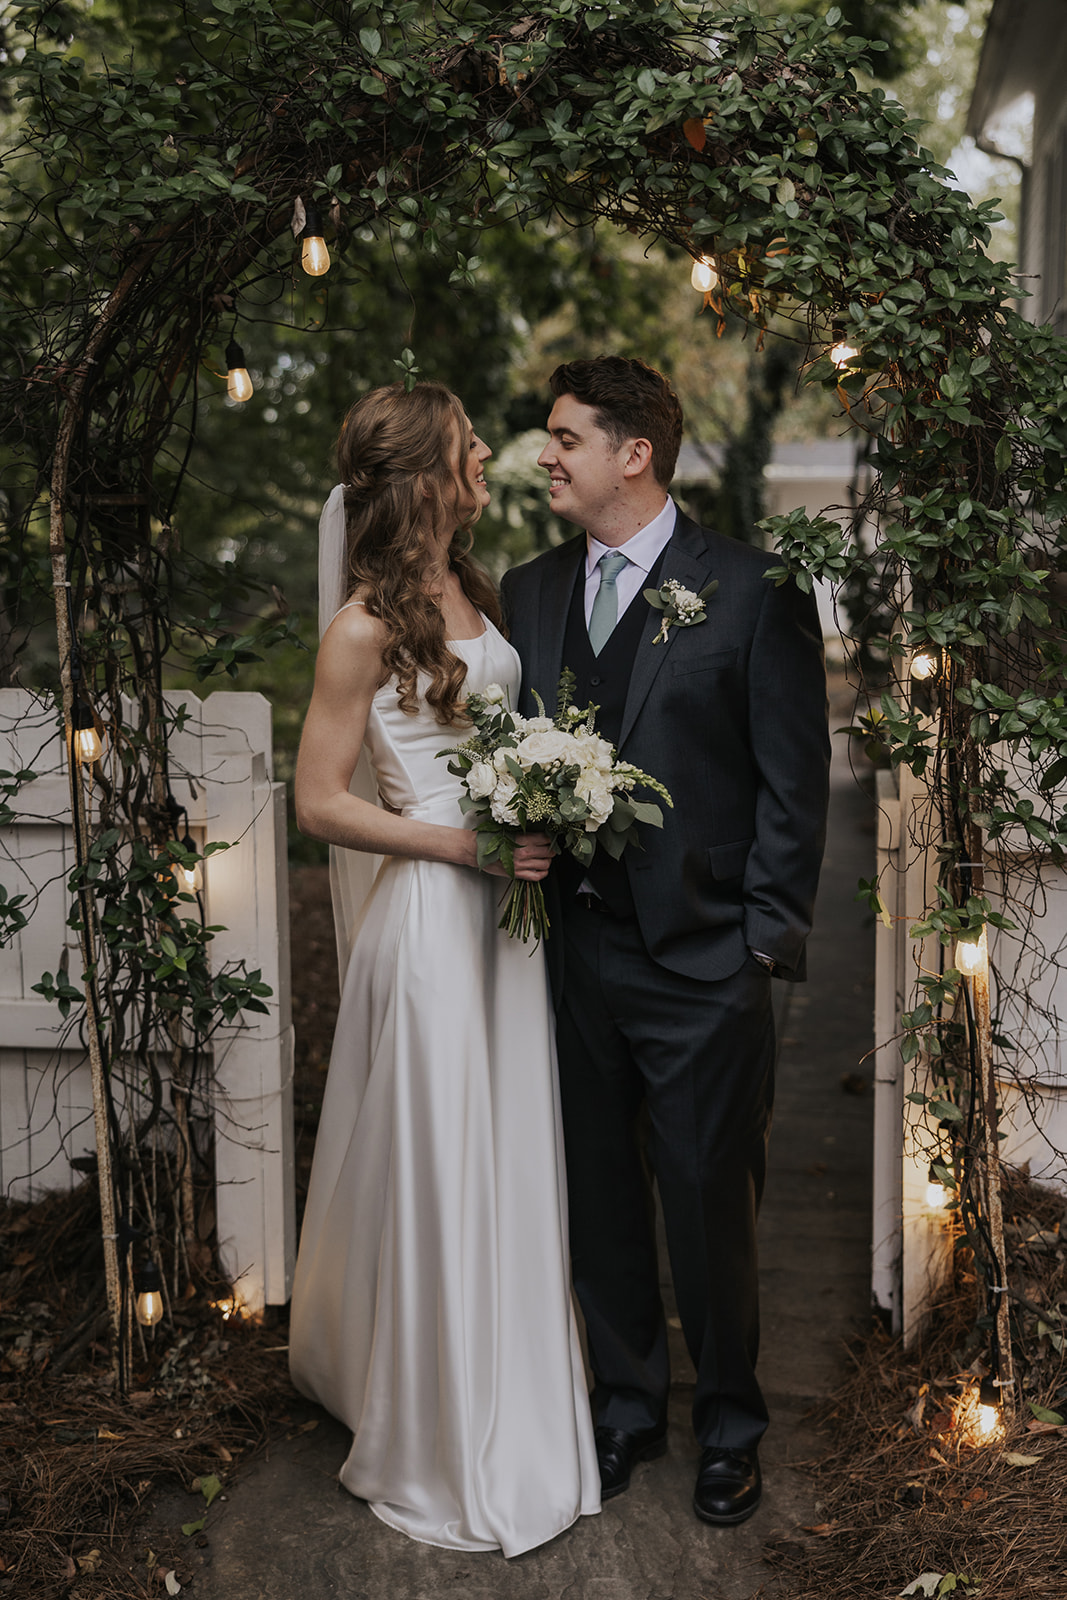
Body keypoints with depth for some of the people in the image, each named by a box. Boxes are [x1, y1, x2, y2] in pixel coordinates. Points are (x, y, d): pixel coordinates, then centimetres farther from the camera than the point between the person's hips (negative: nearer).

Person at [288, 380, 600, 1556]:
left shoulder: (471, 592, 9)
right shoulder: (369, 623, -14)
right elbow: (320, 805, -13)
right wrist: (465, 845, -17)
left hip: (502, 905, 8)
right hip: (428, 916, -7)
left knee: (507, 1162, 17)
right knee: (434, 1174, 5)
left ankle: (514, 1405, 35)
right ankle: (439, 1445, 23)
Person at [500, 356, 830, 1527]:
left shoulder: (753, 590, -6)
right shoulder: (529, 590, 9)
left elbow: (793, 780, -6)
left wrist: (767, 939, -10)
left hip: (702, 960, -4)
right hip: (572, 947, 5)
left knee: (710, 1208, 7)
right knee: (598, 1198, 15)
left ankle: (728, 1424, 29)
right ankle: (627, 1403, 35)